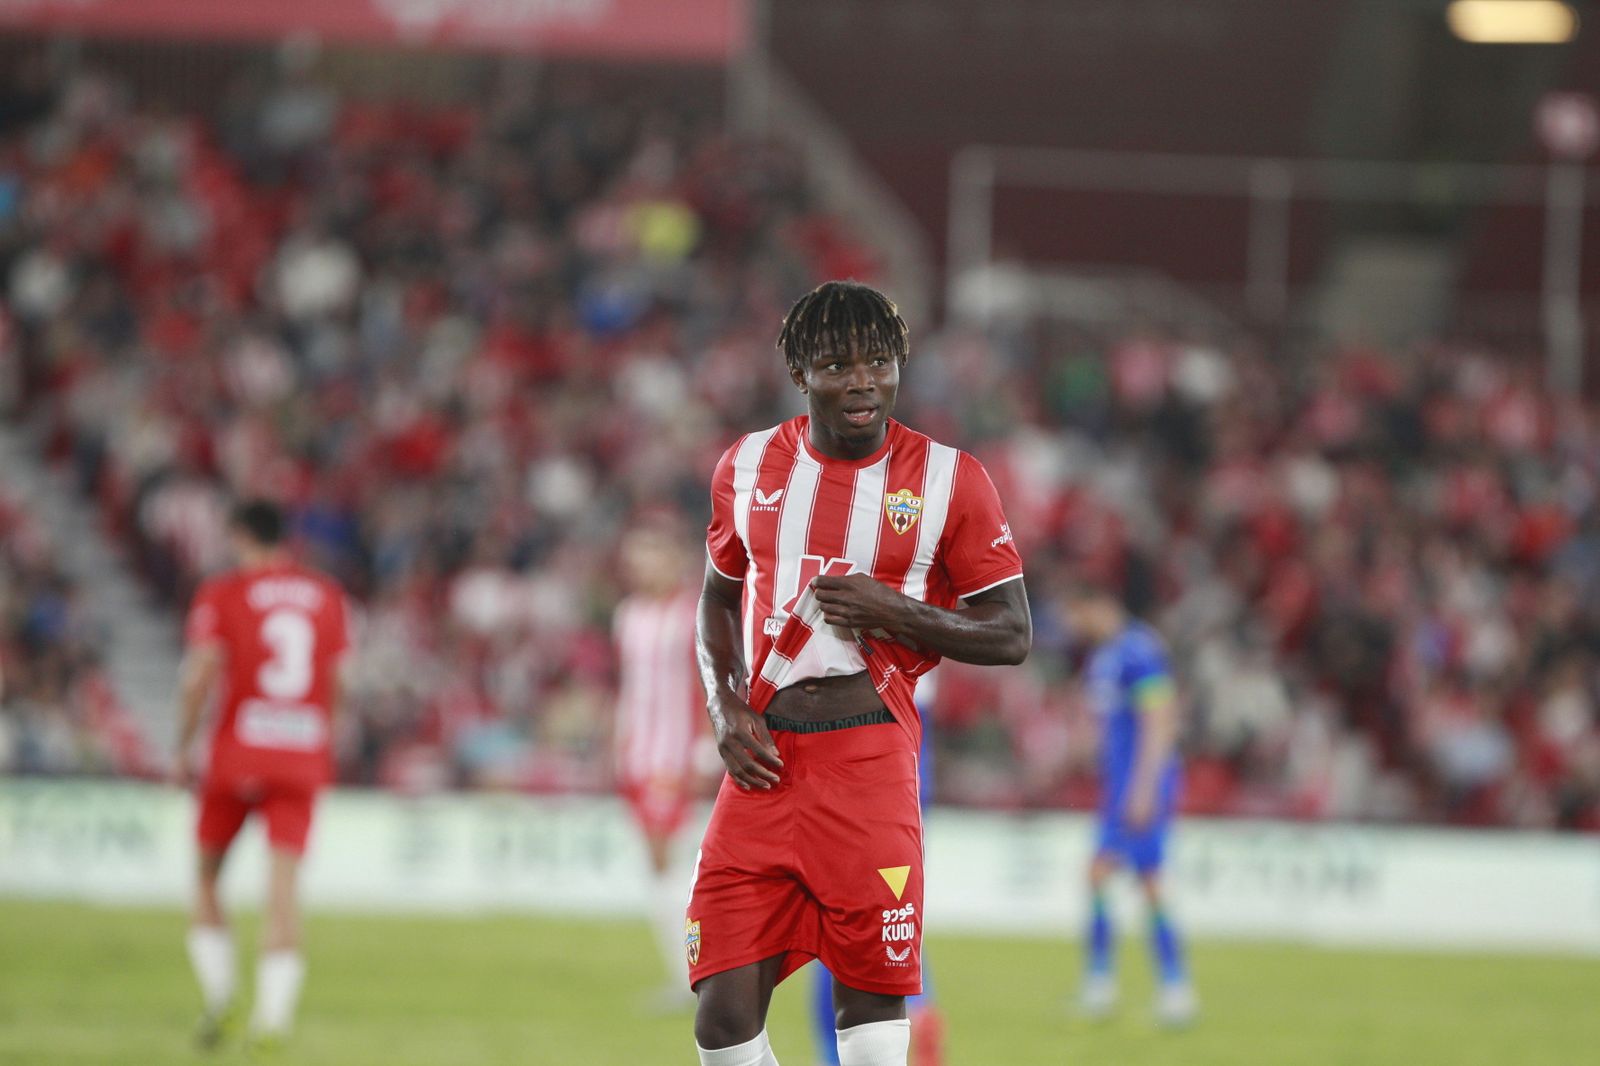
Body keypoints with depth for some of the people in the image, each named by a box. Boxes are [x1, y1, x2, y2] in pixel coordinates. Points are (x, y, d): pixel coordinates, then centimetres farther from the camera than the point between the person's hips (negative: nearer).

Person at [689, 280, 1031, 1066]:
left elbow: (1011, 637, 2)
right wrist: (724, 707, 6)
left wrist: (894, 612, -13)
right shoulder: (748, 466, 9)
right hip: (764, 761, 3)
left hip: (870, 761, -3)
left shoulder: (946, 478, -1)